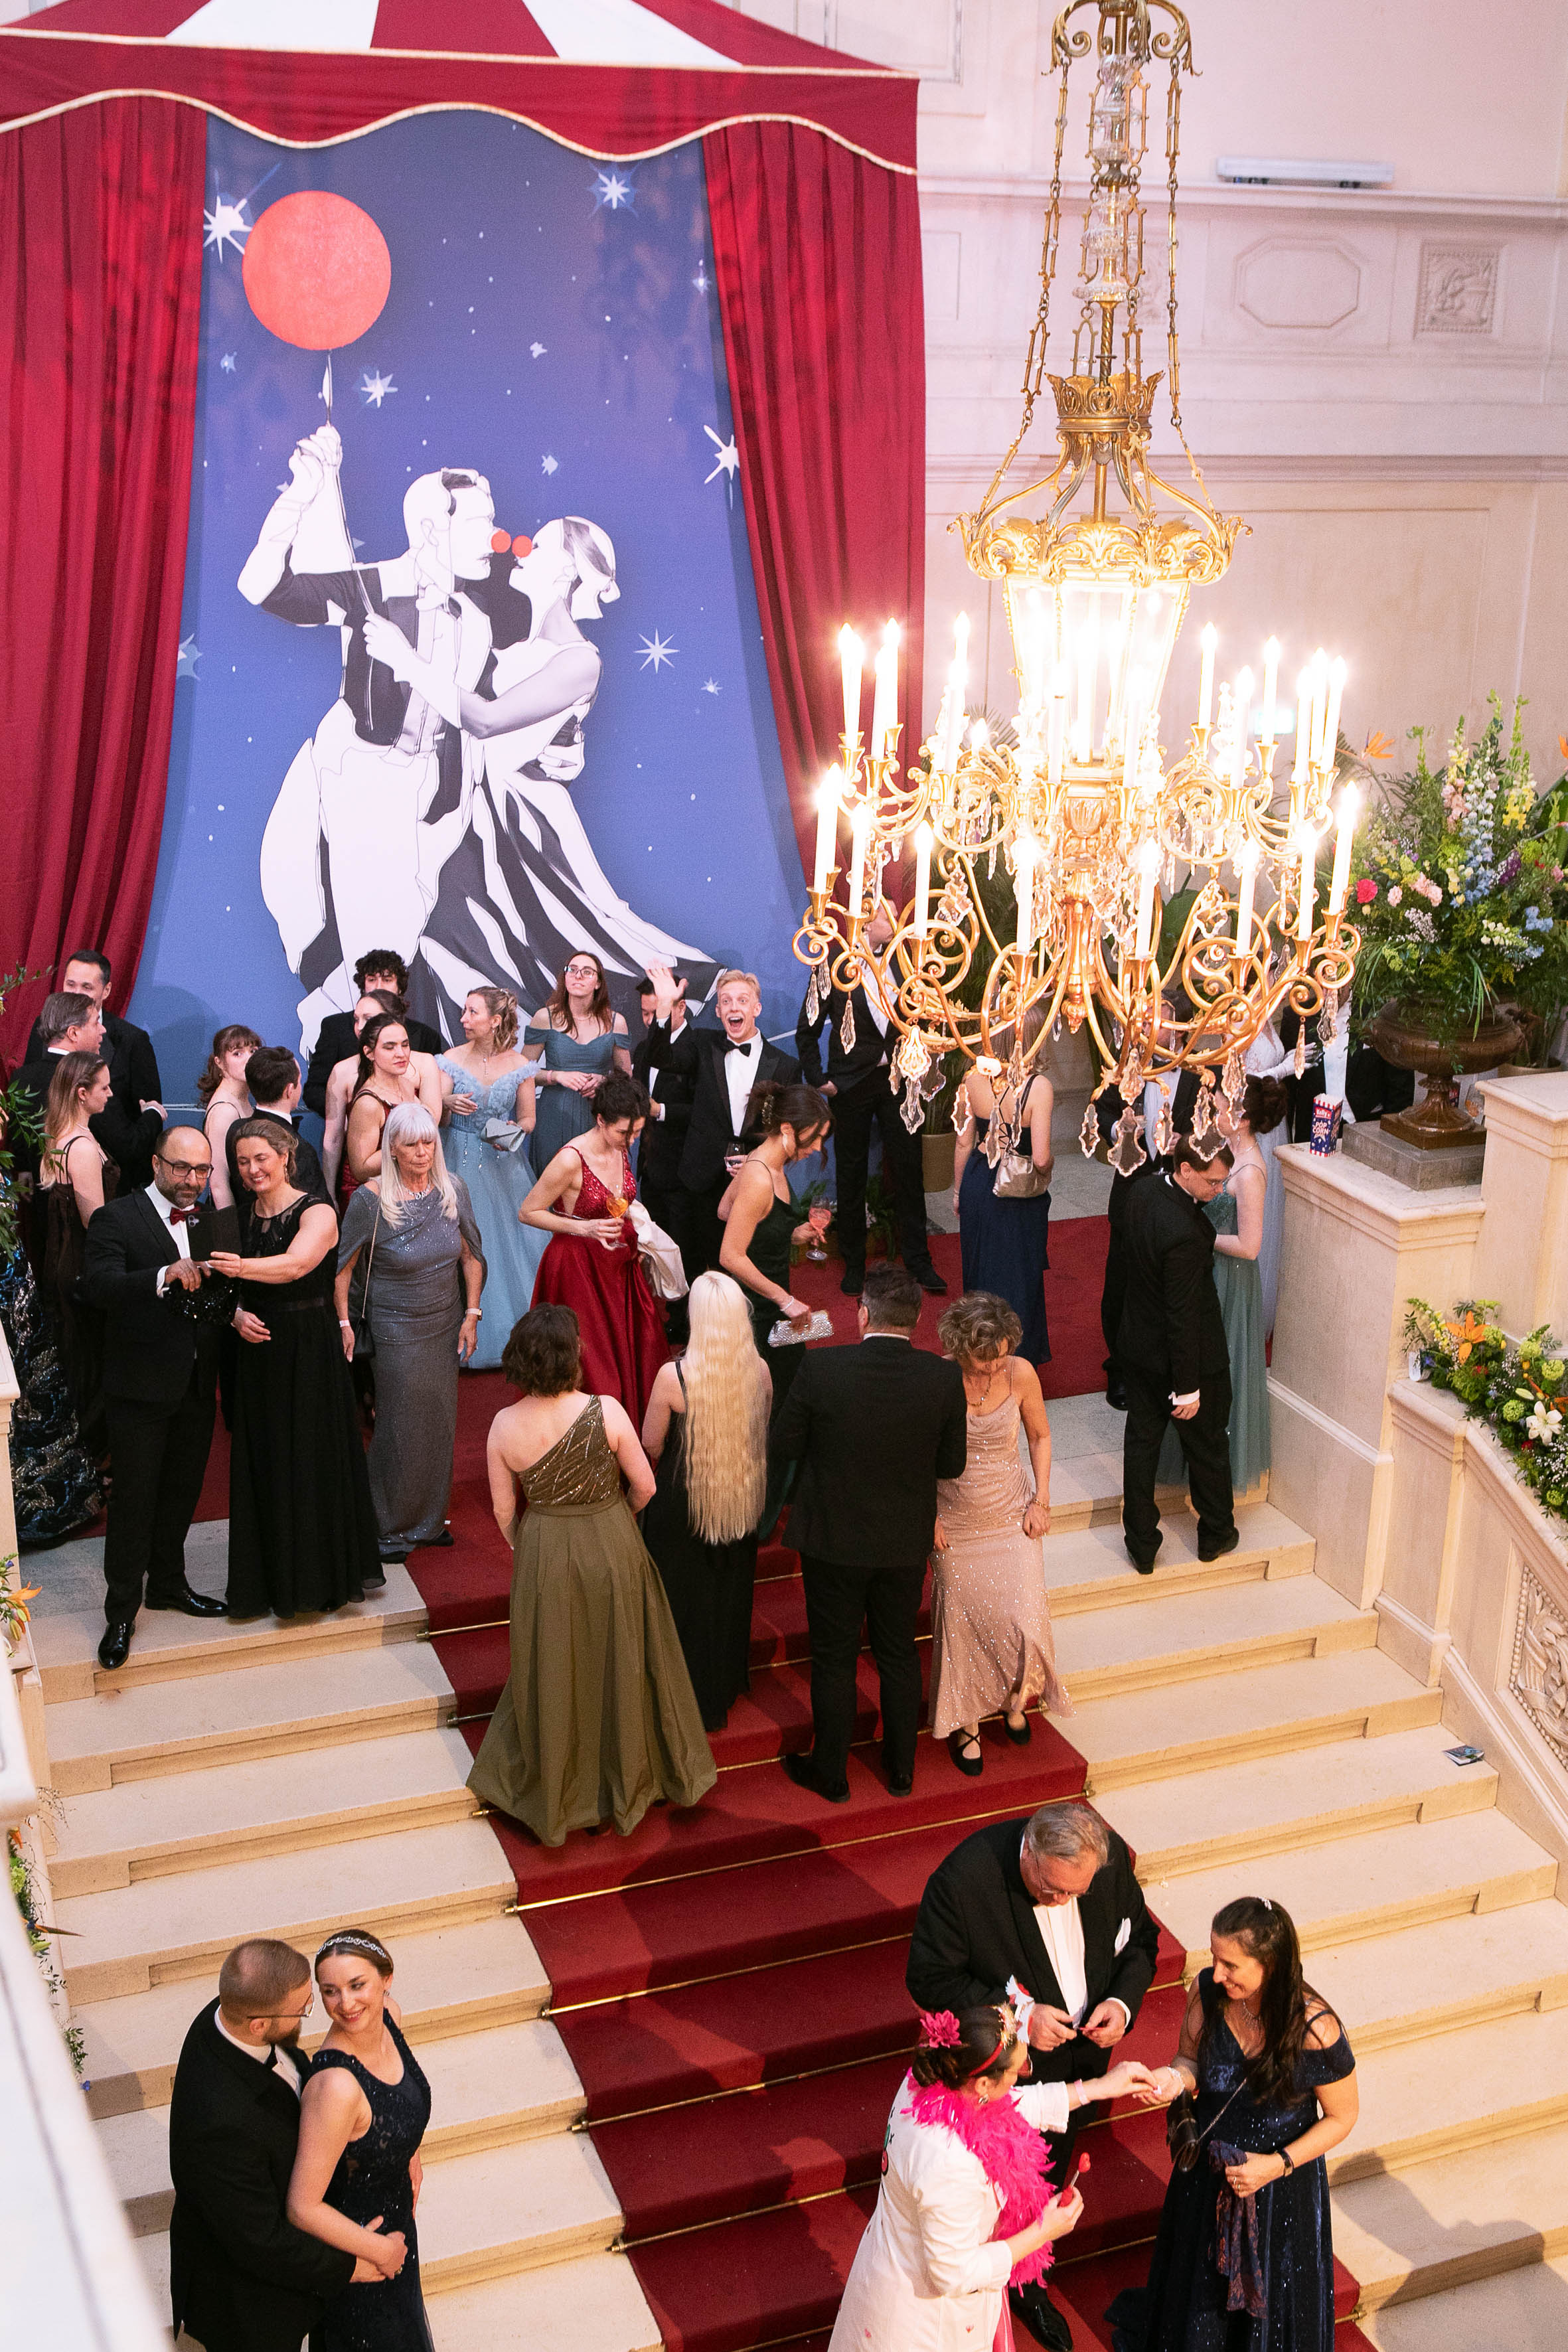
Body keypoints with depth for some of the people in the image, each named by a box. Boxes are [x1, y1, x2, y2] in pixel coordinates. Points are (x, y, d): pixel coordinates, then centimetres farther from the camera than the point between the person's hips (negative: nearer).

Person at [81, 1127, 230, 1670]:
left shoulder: (207, 1223, 9)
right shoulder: (117, 1219, -11)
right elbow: (98, 1286, -26)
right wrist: (164, 1276, -40)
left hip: (196, 1385, 6)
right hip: (140, 1386, -6)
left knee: (181, 1493, 19)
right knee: (134, 1499, 2)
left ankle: (168, 1585, 37)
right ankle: (121, 1614, 13)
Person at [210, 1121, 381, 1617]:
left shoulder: (316, 1214, -9)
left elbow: (295, 1264, -28)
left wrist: (242, 1267, -45)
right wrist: (237, 1317, -10)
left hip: (309, 1353, -4)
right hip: (258, 1352, 4)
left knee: (315, 1459, 1)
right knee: (265, 1463, 7)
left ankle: (325, 1574, 16)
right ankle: (276, 1579, 18)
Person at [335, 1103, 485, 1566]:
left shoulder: (453, 1190, -4)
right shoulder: (371, 1199, -16)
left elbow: (471, 1255, 5)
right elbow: (342, 1266, -6)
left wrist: (471, 1315, 2)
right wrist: (343, 1323, -8)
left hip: (446, 1324, 4)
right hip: (397, 1330, -4)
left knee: (440, 1423, 12)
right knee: (401, 1427, 3)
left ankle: (430, 1519, 29)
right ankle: (391, 1527, 20)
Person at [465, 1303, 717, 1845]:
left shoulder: (504, 1427, -16)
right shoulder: (605, 1412, -22)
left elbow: (503, 1509, -4)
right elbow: (645, 1486, -11)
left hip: (543, 1559, 1)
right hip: (611, 1550, -1)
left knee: (553, 1673, 19)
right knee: (617, 1663, 19)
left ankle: (552, 1794, 36)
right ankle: (625, 1783, 36)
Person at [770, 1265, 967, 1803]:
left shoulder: (821, 1370, -23)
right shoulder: (943, 1378, -17)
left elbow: (782, 1449, -12)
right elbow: (952, 1464, -6)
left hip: (833, 1540, -2)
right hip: (906, 1542, 2)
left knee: (834, 1658, 15)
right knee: (899, 1655, 21)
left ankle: (830, 1773, 31)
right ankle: (901, 1768, 37)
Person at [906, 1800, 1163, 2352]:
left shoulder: (1111, 1857, -21)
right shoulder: (962, 1880, -35)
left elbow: (1140, 1938, -3)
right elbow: (929, 1979, -23)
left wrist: (1124, 2001, -20)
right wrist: (1017, 2015, -30)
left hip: (1078, 2060, 5)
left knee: (1046, 2181, 29)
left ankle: (1027, 2284, 57)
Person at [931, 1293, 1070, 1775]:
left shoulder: (1021, 1374, -14)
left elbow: (1040, 1436, 4)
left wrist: (1041, 1500, -1)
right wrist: (927, 1517, -6)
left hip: (1011, 1518, 1)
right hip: (955, 1526, -1)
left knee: (1023, 1618, -6)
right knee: (962, 1623, 7)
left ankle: (1016, 1697, 27)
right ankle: (965, 1725, 28)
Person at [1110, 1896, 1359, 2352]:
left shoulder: (1315, 2032, -30)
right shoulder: (1209, 1992, -19)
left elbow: (1342, 2117, -13)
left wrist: (1277, 2165, -21)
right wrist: (1177, 2077, -24)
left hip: (1283, 2182, -3)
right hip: (1206, 2174, 3)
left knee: (1268, 2310, 20)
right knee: (1198, 2298, 26)